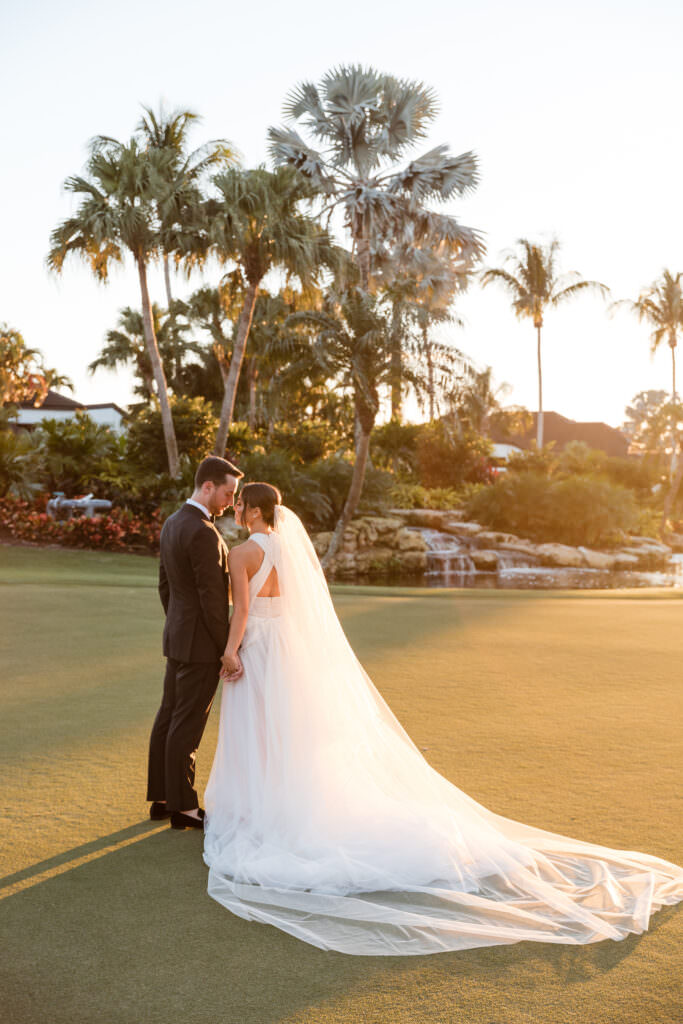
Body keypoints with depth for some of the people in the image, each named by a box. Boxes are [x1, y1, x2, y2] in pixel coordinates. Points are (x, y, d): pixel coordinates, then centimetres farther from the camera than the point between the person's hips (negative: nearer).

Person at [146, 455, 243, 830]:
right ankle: (183, 806, 13)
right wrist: (228, 650, -15)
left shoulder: (173, 523, 8)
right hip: (200, 644, -10)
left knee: (169, 719, 15)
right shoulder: (204, 533, -22)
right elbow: (213, 599, -22)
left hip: (177, 637, 10)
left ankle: (161, 798, 26)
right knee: (187, 727, 1)